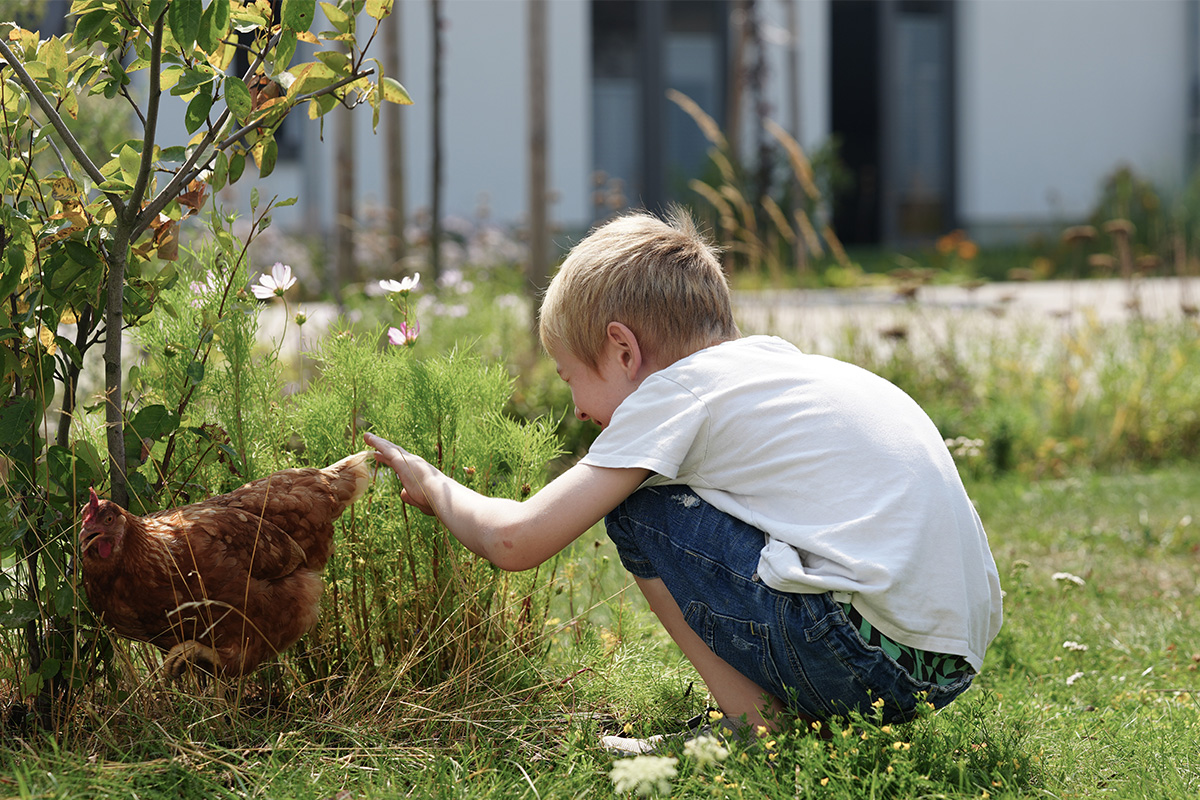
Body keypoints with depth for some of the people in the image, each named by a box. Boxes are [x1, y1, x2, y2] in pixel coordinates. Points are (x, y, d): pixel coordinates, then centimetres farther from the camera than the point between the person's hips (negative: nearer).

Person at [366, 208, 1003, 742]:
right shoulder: (777, 360, 20)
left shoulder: (676, 389, -2)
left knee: (635, 507, 2)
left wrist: (435, 488, 17)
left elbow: (516, 540, -3)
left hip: (865, 656, -9)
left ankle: (757, 725, 0)